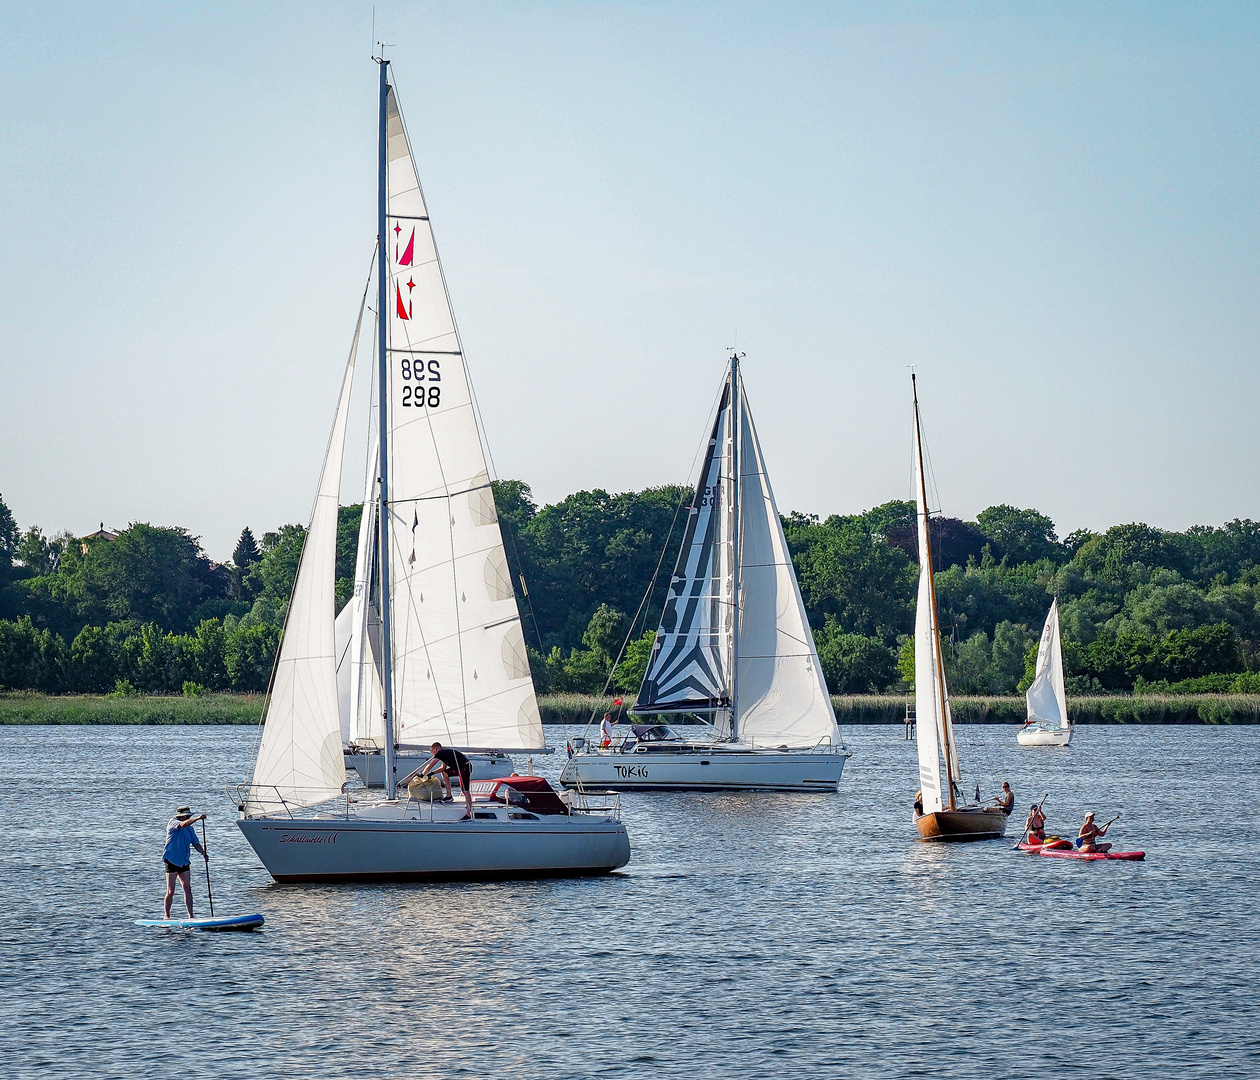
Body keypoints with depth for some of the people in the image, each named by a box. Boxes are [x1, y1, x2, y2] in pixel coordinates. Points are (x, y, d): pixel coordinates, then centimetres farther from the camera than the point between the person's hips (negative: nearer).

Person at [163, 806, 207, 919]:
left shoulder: (190, 829, 12)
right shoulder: (172, 823, -7)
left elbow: (195, 843, 9)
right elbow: (183, 825, -28)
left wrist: (203, 853, -10)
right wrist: (197, 818, -38)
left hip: (184, 862, 6)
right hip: (171, 861, -6)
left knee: (188, 888, 1)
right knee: (171, 891, -4)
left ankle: (191, 916, 2)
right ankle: (166, 916, 4)